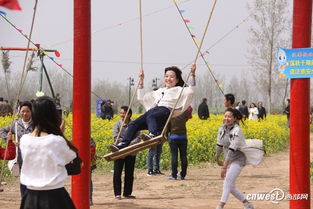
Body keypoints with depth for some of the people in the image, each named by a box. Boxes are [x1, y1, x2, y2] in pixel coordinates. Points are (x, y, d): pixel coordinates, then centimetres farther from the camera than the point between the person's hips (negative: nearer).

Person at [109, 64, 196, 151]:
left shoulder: (178, 90, 21)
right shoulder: (159, 91, 38)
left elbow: (190, 91, 1)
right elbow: (142, 98, 42)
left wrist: (192, 74, -4)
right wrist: (141, 80, 40)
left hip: (165, 110, -6)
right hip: (153, 110, 6)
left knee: (150, 117, -41)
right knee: (133, 124, -18)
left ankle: (154, 134, -67)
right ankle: (123, 144, -32)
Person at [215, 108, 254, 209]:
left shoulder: (236, 130, -22)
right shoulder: (222, 128, -1)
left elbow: (232, 150, -29)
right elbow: (220, 145, 12)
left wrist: (224, 167, -34)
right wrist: (217, 159, 21)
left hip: (238, 159, -8)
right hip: (228, 160, 8)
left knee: (228, 180, -25)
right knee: (231, 187, 9)